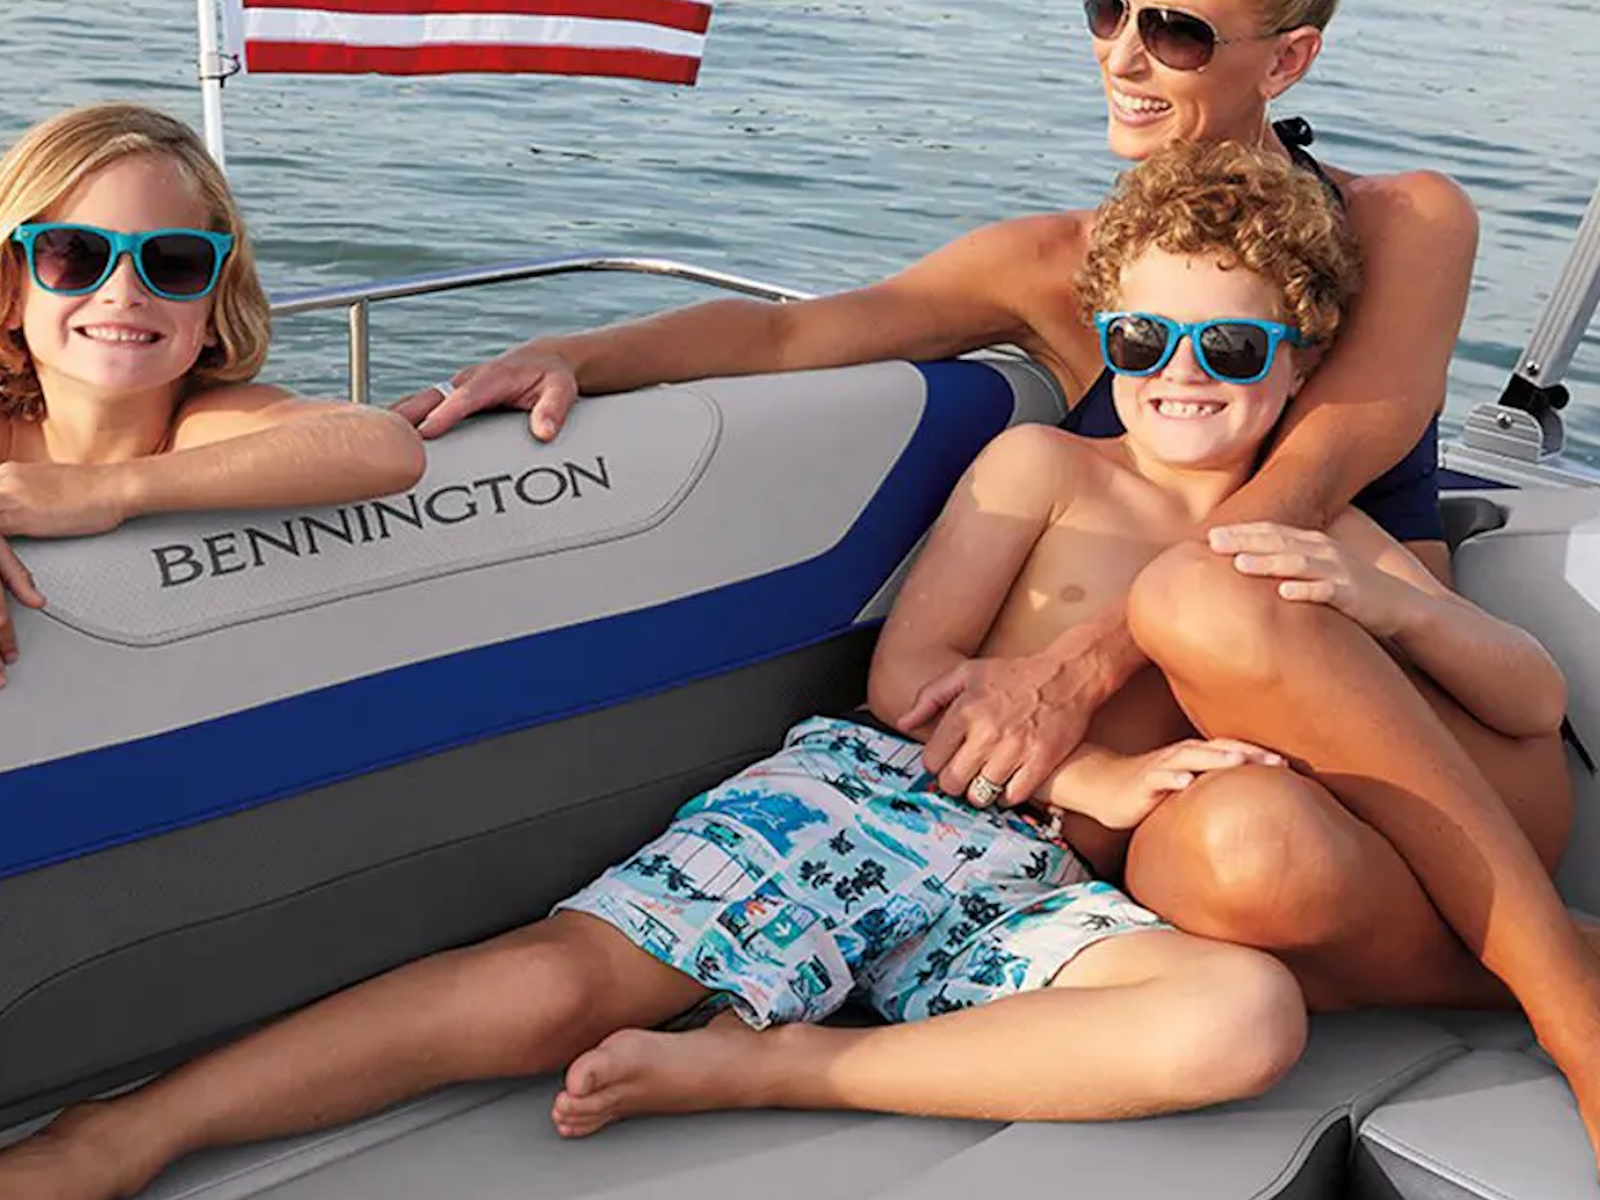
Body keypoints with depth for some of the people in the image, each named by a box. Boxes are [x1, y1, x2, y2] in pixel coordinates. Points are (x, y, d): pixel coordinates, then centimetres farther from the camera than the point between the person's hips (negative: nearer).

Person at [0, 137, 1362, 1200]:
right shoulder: (1045, 466, 10)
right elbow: (905, 674, 2)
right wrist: (1092, 778, -9)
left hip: (1045, 891, 2)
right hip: (868, 792, -1)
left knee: (1254, 1014, -33)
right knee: (555, 982, -24)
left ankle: (768, 1065, -26)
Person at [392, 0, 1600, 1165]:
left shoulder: (1410, 224, 2)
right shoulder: (1058, 266, 10)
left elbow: (1309, 480, -14)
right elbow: (786, 331, 4)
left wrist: (1078, 666, -26)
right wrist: (572, 354, -14)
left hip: (1458, 777, 0)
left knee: (1202, 595, -35)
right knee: (1244, 848, -40)